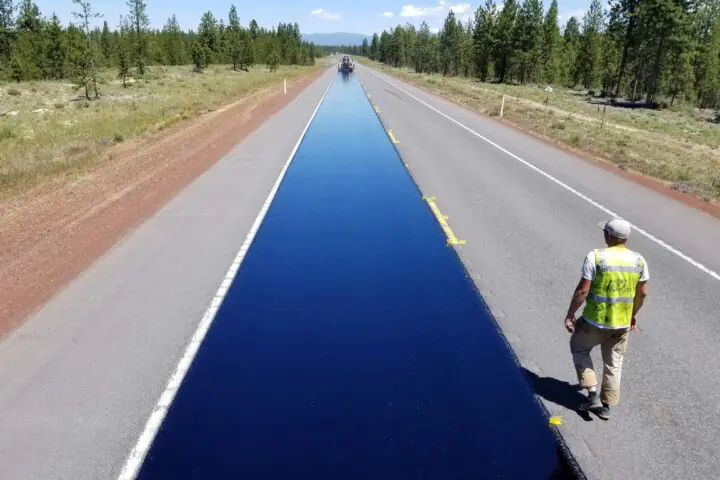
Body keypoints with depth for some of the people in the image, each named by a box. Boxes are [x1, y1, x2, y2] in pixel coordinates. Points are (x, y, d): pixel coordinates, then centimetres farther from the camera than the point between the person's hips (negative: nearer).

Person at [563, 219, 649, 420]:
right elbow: (642, 293, 6)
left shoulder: (596, 256, -18)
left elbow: (582, 290, -17)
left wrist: (570, 314, -6)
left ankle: (593, 396, 15)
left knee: (578, 348, 21)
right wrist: (633, 314, 22)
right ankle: (606, 405, 30)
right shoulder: (639, 260, -2)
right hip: (623, 322, 5)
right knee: (614, 362, 20)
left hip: (596, 320, -4)